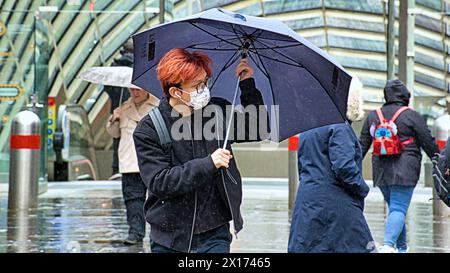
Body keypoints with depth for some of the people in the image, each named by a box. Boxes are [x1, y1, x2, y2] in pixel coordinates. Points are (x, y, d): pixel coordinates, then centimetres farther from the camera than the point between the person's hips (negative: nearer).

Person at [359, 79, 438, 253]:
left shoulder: (373, 116, 10)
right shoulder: (412, 116, -3)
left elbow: (362, 145, 13)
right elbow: (428, 143, 0)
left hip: (381, 171, 5)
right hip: (404, 171, -5)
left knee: (395, 207, 18)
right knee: (399, 208, -9)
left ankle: (401, 246, 24)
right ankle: (388, 244, -29)